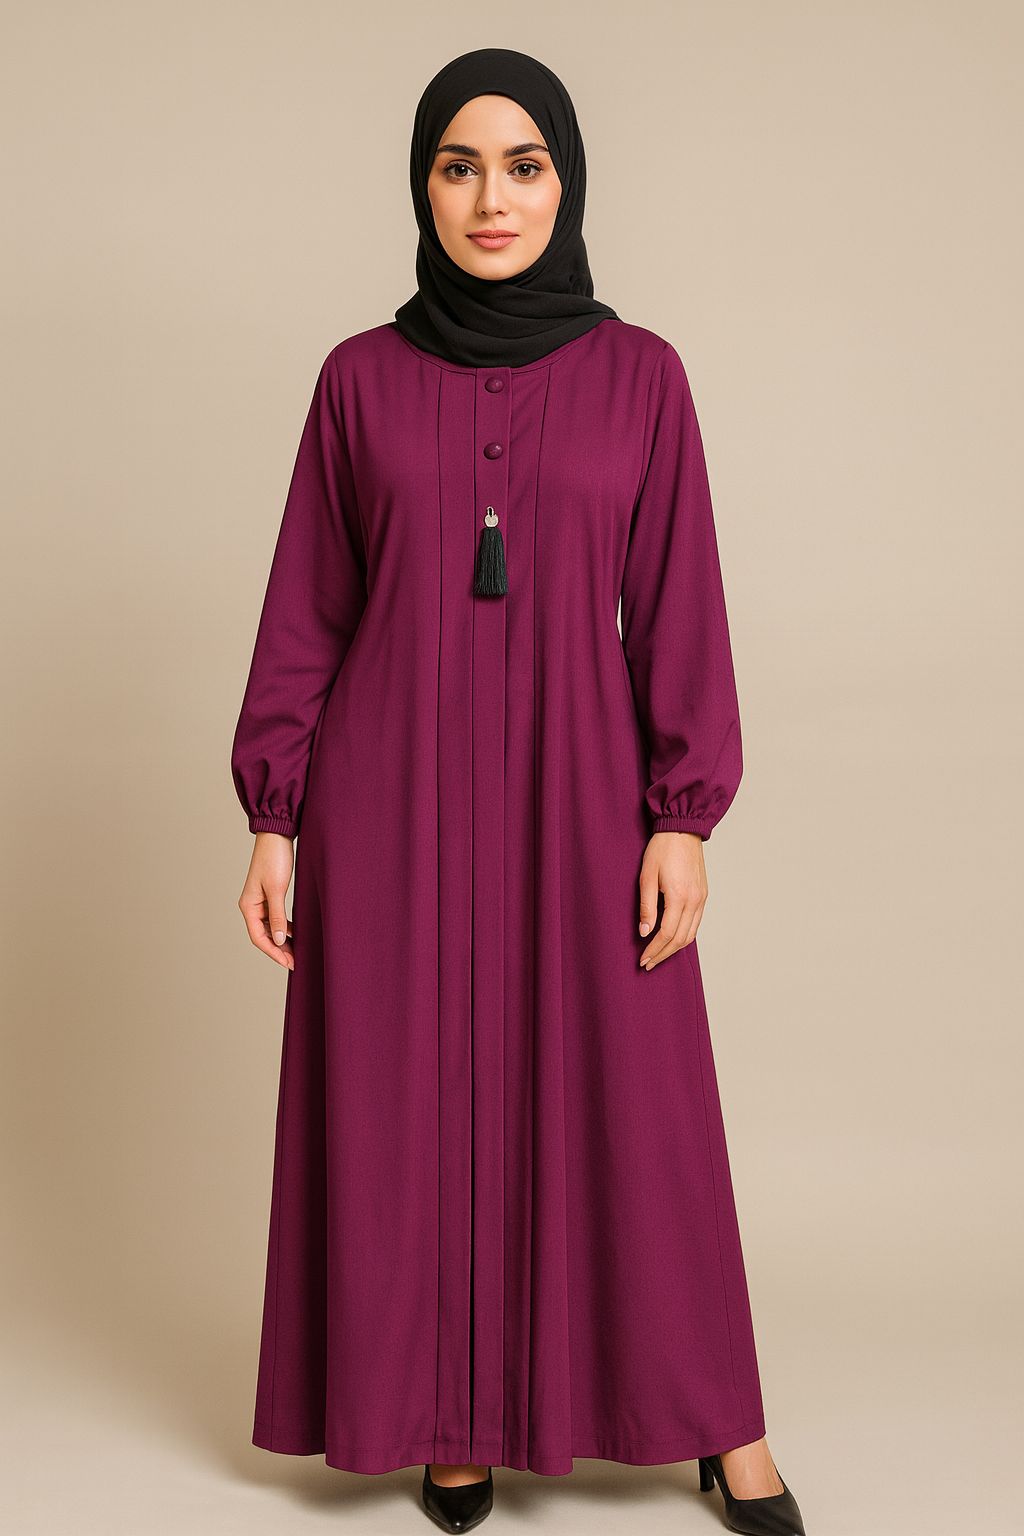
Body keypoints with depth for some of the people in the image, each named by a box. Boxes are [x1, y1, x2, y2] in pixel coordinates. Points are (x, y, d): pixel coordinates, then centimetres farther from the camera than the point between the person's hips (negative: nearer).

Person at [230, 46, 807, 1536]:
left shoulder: (640, 373, 2)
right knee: (413, 1104, 6)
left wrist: (685, 817, -6)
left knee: (629, 1104, 4)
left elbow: (678, 607, 1)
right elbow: (306, 610, 4)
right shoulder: (360, 378, 3)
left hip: (576, 787, 0)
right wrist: (272, 815, -1)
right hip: (393, 793, 1)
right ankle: (454, 1412, 25)